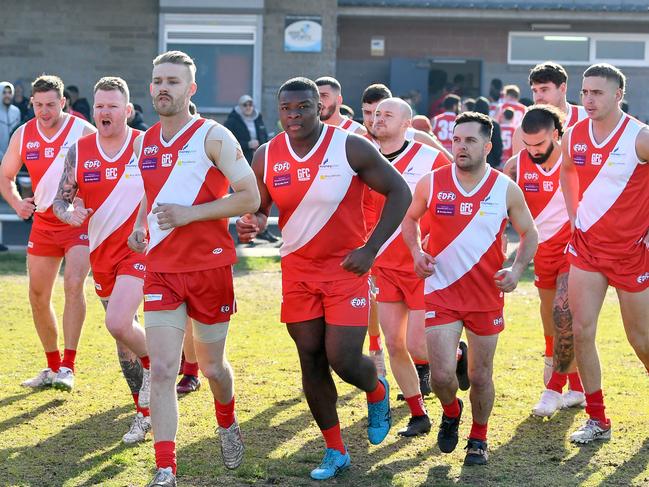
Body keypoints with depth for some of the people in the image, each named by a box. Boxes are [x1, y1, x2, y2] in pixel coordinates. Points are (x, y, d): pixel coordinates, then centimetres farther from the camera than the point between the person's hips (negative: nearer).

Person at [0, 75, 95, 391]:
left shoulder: (84, 131, -11)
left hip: (80, 222, -5)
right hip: (43, 222, 6)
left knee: (73, 284, -24)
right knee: (38, 296, 8)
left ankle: (68, 367, -23)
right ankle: (53, 367, 24)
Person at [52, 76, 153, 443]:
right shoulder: (79, 151, 2)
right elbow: (61, 199, 5)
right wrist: (69, 212, -17)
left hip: (139, 249, -5)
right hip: (101, 253, 5)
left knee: (118, 323, -24)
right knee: (123, 332, 11)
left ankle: (153, 362, 7)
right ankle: (145, 413, 23)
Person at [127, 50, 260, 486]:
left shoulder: (213, 137, -9)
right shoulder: (144, 143, 10)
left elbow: (250, 197, -13)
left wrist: (190, 214, -20)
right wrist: (139, 226, 7)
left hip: (209, 267, -4)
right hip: (161, 269, 4)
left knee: (212, 366, 12)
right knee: (162, 370, -9)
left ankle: (227, 425, 44)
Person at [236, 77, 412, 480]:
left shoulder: (351, 148, -14)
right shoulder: (266, 157, -3)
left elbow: (399, 192, -8)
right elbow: (259, 210, 10)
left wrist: (370, 249, -14)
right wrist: (251, 224, -16)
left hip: (346, 268, -4)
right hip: (298, 270, 4)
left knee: (344, 359, -11)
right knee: (311, 361, 6)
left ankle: (377, 392, 26)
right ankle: (336, 451, 21)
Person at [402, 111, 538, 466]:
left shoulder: (506, 189, -4)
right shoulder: (431, 183, -3)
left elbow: (529, 234, 8)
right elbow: (410, 219, 15)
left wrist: (516, 270, -9)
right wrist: (416, 252, -3)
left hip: (487, 296, 0)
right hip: (441, 291, 0)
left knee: (481, 376, 8)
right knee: (441, 375, -9)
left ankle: (478, 439, 31)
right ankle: (451, 411, 26)